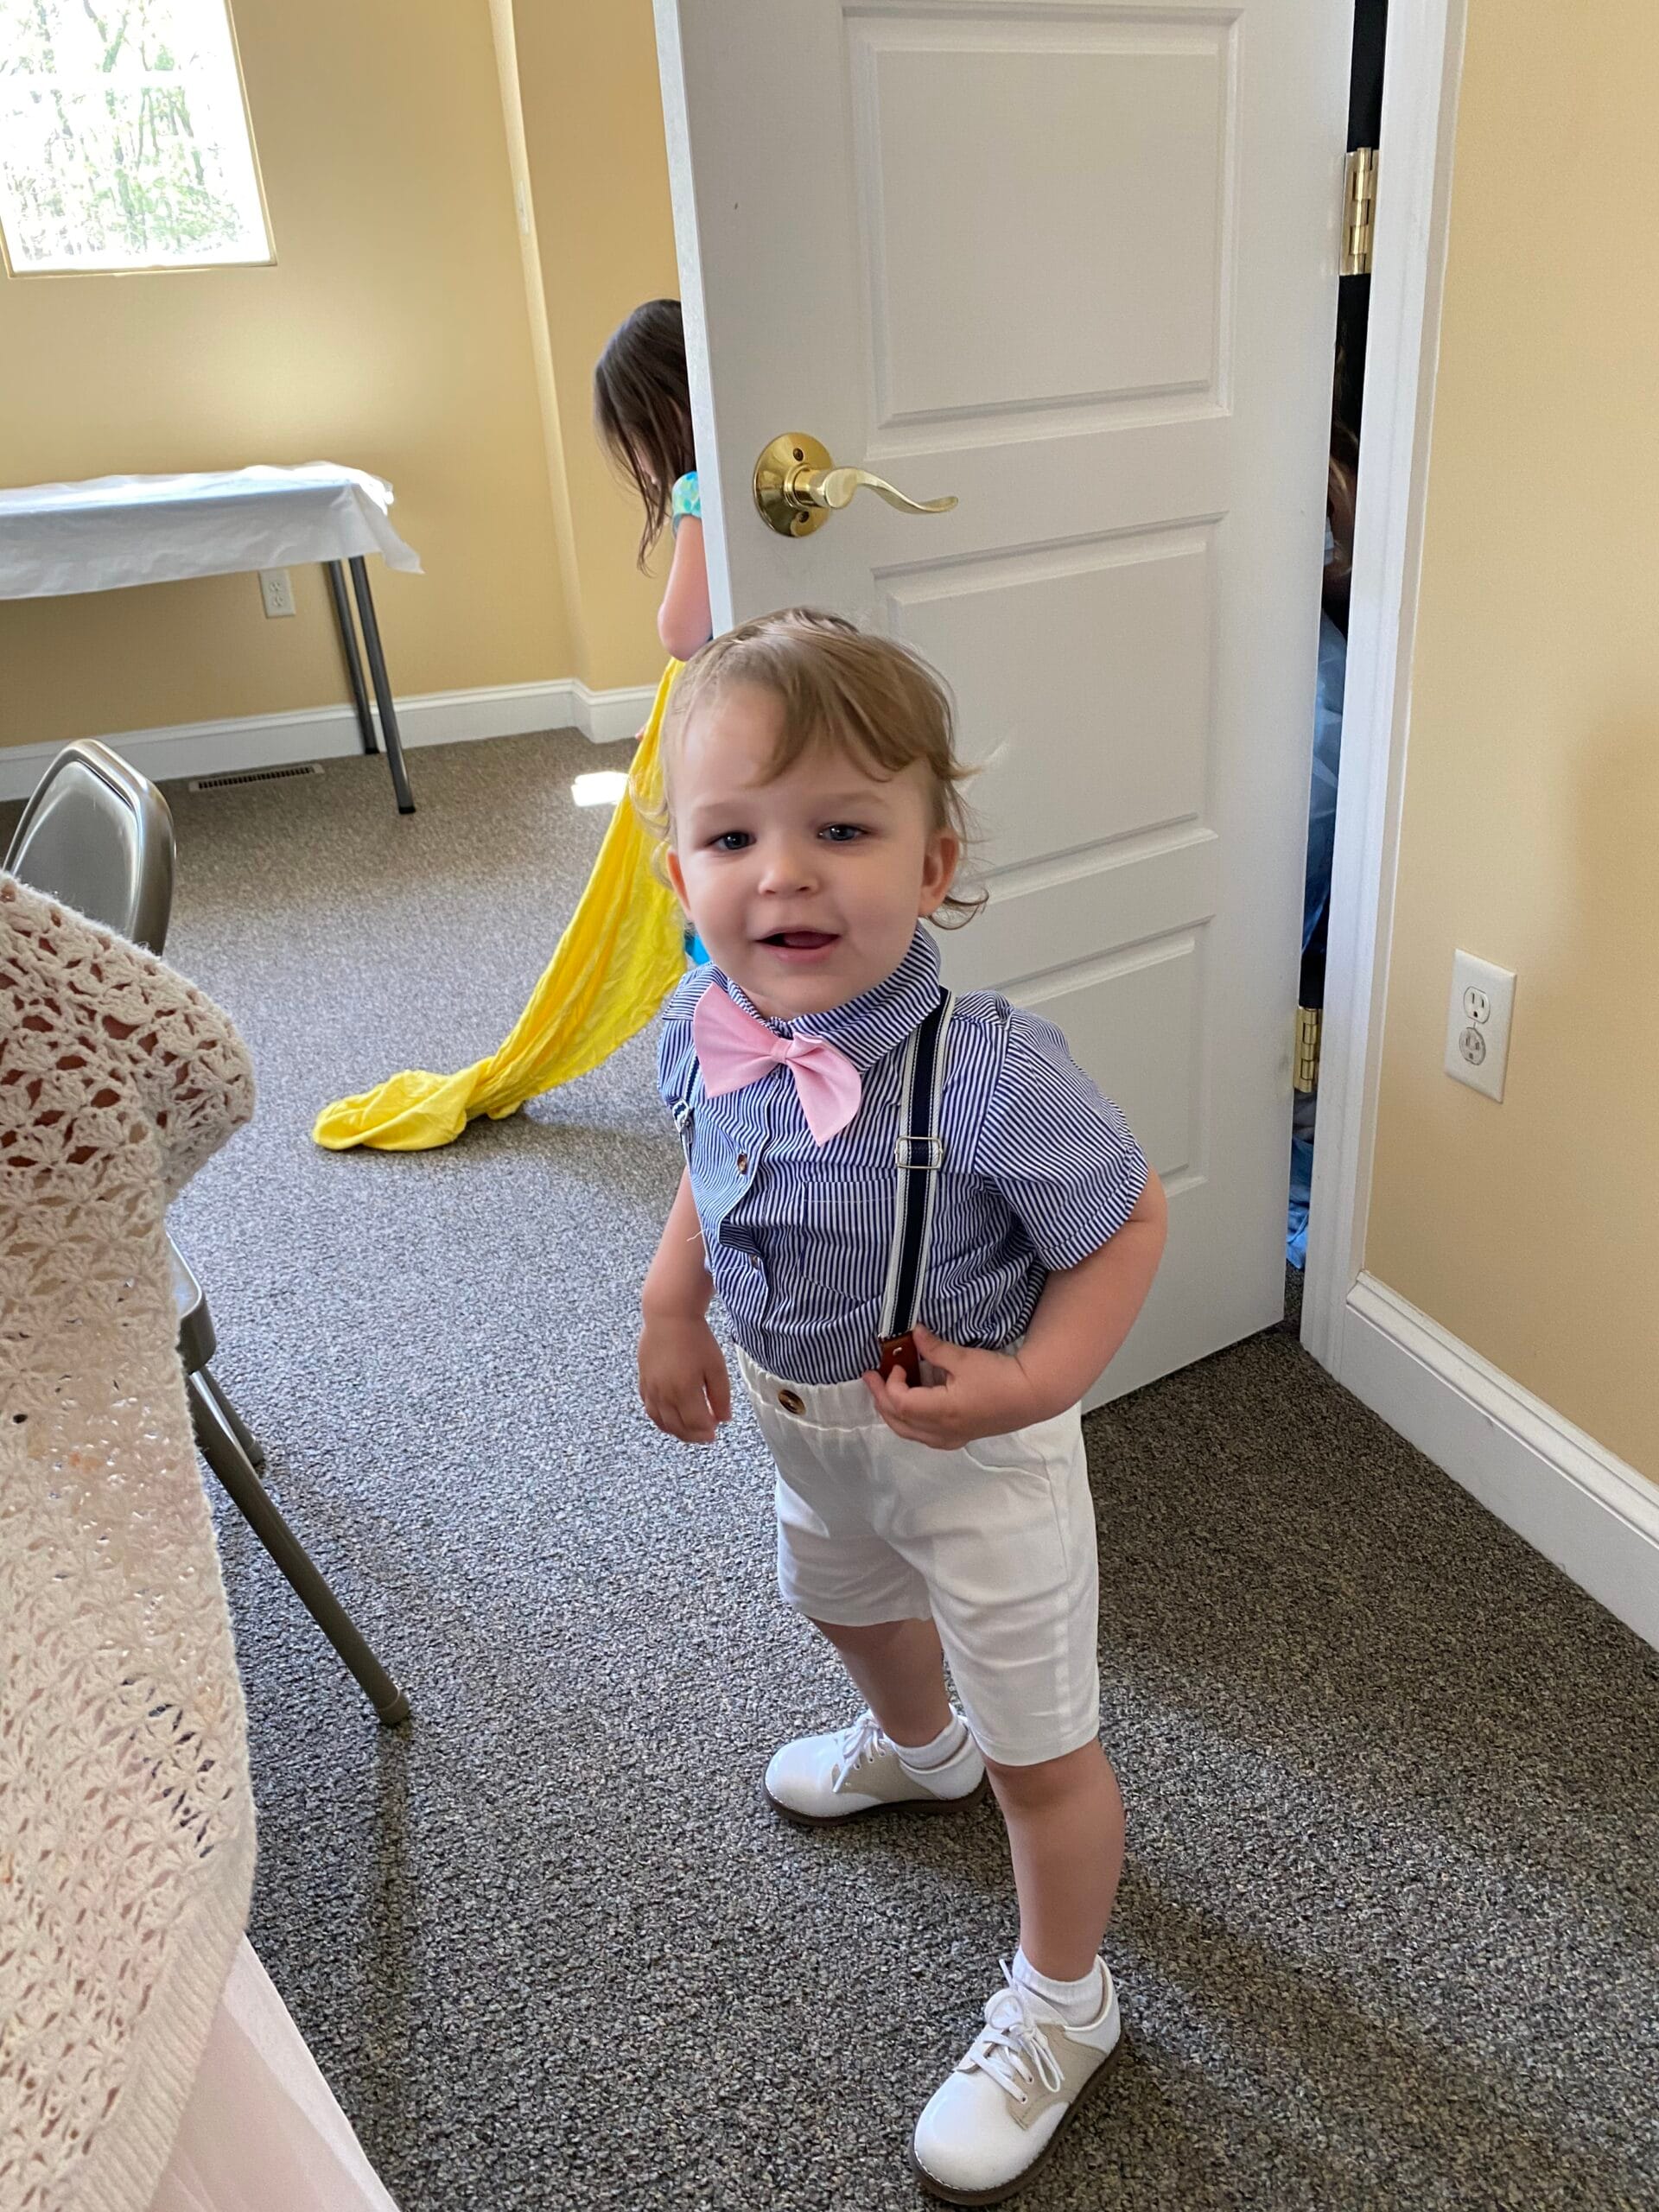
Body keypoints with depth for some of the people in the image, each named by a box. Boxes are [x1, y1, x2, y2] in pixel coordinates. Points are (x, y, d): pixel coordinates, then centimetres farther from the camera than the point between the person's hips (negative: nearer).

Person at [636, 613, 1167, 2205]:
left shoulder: (985, 1078, -37)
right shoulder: (706, 1029, -17)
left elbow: (1126, 1222, -22)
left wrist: (1029, 1383, -31)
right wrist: (671, 1306, -2)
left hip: (970, 1453, -7)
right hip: (806, 1421, 7)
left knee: (1041, 1748, 13)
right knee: (842, 1602, 36)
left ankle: (1059, 2015, 43)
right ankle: (916, 1750, 72)